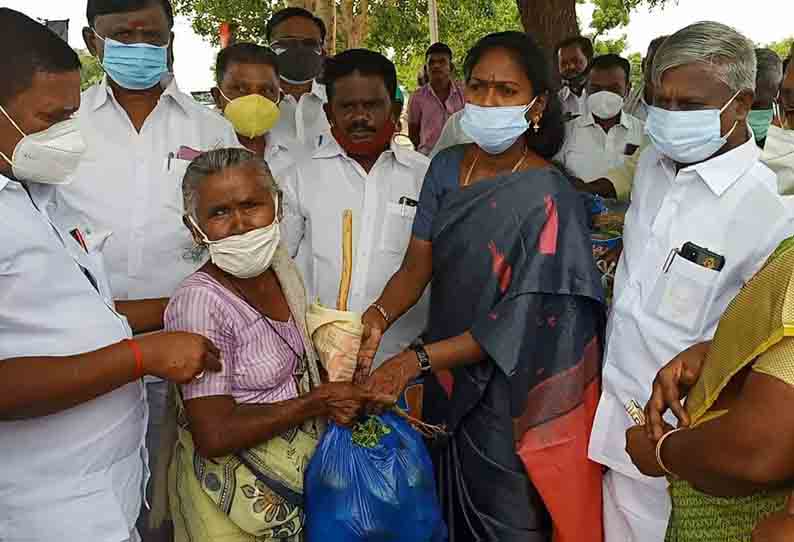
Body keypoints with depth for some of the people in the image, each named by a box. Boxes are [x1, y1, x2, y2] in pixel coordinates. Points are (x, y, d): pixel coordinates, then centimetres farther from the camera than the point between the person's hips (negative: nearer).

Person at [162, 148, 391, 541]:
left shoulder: (283, 268, -2)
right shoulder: (199, 301, -24)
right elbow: (214, 436, -27)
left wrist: (342, 398, -7)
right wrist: (318, 402, -21)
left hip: (302, 470, 7)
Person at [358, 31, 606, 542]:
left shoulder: (549, 197, -19)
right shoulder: (446, 168, -1)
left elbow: (520, 321, -21)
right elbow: (416, 266, -3)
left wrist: (419, 359, -25)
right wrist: (379, 317, -22)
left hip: (512, 393, -5)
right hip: (449, 383, 5)